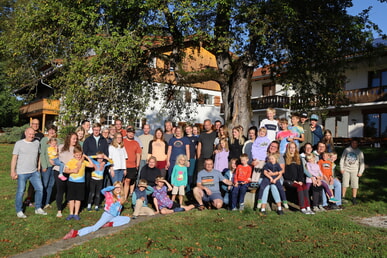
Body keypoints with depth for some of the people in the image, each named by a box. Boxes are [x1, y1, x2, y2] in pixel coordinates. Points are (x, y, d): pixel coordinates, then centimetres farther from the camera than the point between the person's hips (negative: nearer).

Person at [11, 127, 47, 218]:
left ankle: (38, 208, 17)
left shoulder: (37, 142, 7)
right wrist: (13, 171, -10)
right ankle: (19, 211, 18)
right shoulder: (19, 143, -5)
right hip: (22, 173, -4)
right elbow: (14, 158, -5)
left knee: (40, 188, 3)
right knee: (20, 191, 2)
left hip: (34, 172, 4)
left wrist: (38, 167, 14)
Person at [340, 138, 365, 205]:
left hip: (354, 170, 0)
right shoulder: (347, 150, 3)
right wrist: (341, 168, 2)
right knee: (345, 184, 2)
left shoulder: (359, 152, 4)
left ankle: (354, 198, 10)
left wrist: (360, 172, -1)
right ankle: (342, 197, 11)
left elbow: (362, 163, 5)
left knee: (355, 185, -1)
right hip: (346, 169, 0)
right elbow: (342, 159, 7)